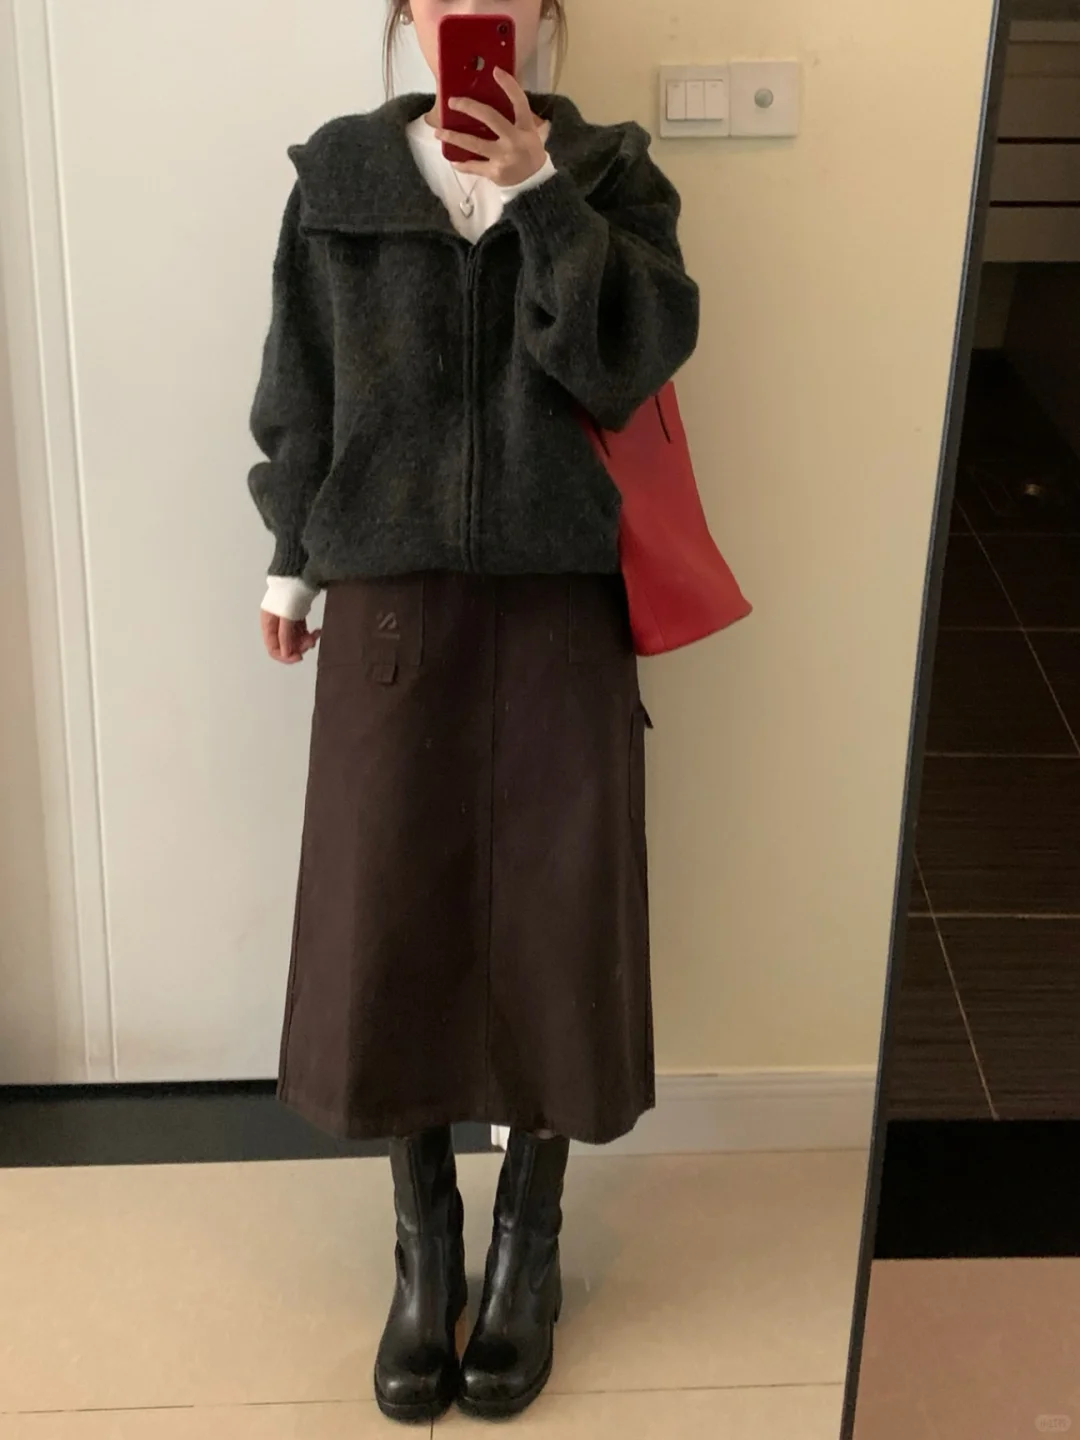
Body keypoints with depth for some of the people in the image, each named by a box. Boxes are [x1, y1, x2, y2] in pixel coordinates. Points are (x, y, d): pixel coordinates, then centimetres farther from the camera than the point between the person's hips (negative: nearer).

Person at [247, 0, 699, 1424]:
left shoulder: (612, 173, 2)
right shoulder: (338, 174, 4)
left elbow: (636, 358, -13)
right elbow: (300, 386, 9)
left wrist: (536, 188, -18)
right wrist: (291, 559, 9)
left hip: (559, 607, 0)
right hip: (391, 603, 1)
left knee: (551, 920, 5)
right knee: (388, 925, 5)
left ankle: (528, 1240, 26)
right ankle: (424, 1240, 25)